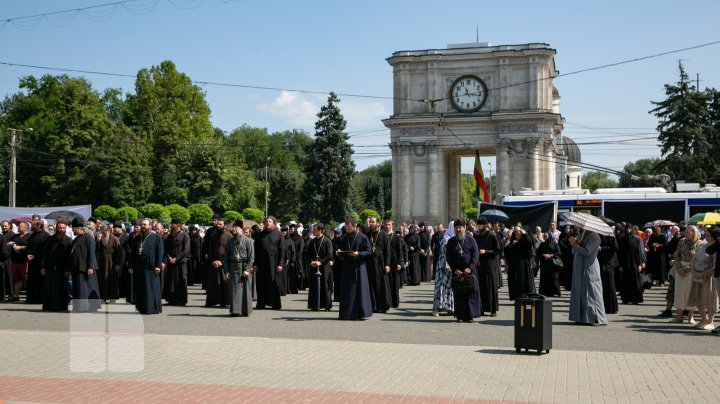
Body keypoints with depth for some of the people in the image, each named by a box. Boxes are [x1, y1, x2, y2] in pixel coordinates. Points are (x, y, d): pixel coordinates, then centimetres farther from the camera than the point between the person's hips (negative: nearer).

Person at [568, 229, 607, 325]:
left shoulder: (594, 237, -10)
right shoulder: (584, 235, 15)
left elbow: (586, 252, -18)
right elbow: (574, 252, 14)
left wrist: (575, 244, -11)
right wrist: (576, 243, -5)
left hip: (589, 267, -8)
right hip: (580, 268, 9)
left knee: (590, 292, -7)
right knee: (580, 292, 8)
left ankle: (597, 318, -1)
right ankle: (582, 317, 12)